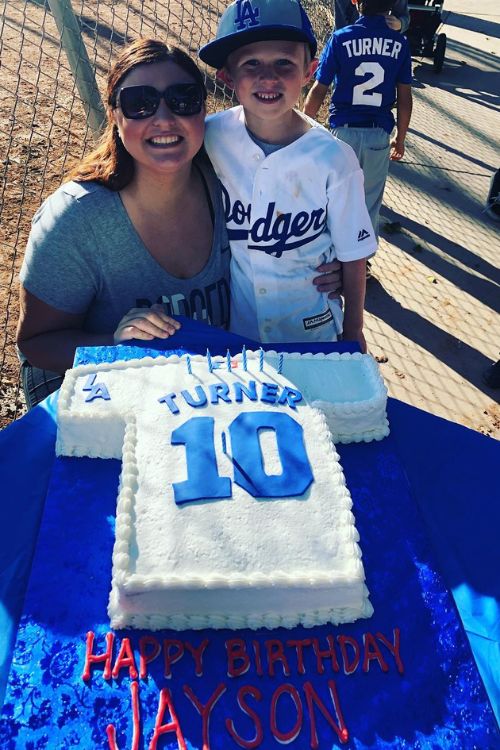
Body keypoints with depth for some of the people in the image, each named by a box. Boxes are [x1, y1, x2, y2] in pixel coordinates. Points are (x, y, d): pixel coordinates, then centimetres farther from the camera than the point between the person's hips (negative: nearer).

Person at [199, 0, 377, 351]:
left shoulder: (334, 160, -19)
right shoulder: (208, 138, -14)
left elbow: (353, 255, -9)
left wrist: (354, 331, -1)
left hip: (311, 329, -1)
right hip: (230, 324, 2)